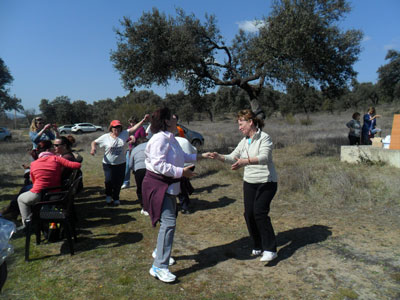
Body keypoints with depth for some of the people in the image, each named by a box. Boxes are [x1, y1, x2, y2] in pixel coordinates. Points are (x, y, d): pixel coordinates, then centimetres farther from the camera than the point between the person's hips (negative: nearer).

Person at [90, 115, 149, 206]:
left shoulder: (124, 134, -1)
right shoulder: (105, 137, -5)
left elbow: (134, 128, -6)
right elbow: (94, 142, 4)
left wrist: (143, 120, -13)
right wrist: (93, 148, -17)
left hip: (121, 163, 2)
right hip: (108, 164, -2)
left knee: (118, 182, 8)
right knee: (109, 180, -7)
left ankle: (116, 198, 31)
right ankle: (108, 195, 25)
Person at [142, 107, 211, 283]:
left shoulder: (171, 138, 13)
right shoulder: (160, 139, -20)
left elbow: (182, 156, 25)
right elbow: (159, 165, -28)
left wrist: (200, 156, 24)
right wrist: (181, 172, -25)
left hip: (169, 186, 11)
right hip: (158, 185, -11)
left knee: (169, 220, 20)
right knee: (168, 222, -15)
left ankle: (159, 252, 39)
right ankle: (159, 267, -8)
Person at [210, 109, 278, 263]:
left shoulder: (264, 138, -13)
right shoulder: (244, 141, 9)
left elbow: (264, 157, -29)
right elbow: (233, 157, 8)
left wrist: (245, 161, -44)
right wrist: (220, 157, -10)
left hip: (266, 182, -7)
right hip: (249, 182, 7)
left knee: (260, 212, -15)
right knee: (249, 214, 4)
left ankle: (270, 249, -1)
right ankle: (258, 246, 22)